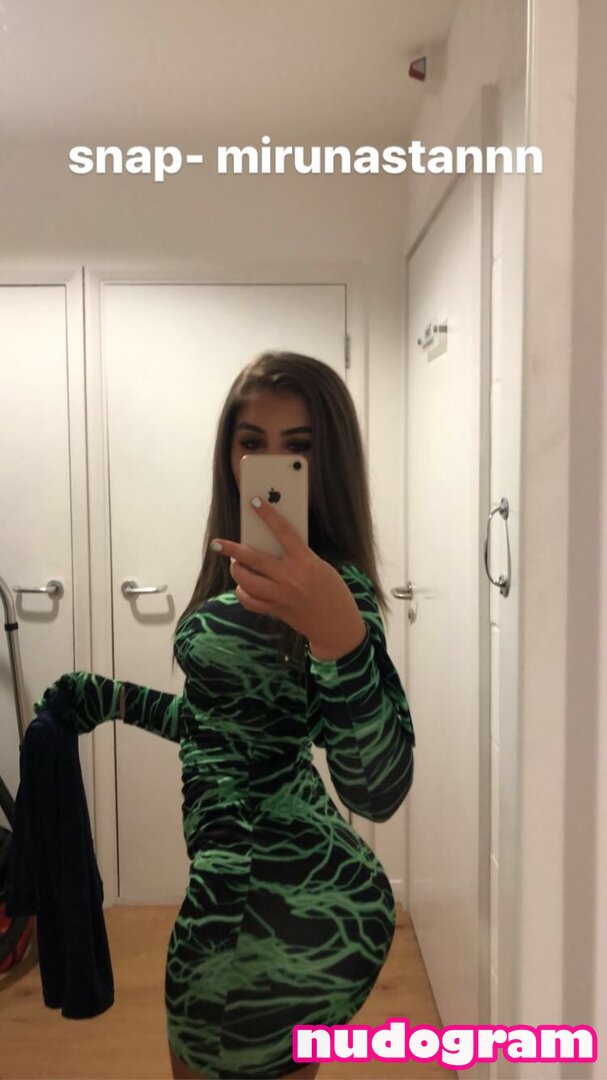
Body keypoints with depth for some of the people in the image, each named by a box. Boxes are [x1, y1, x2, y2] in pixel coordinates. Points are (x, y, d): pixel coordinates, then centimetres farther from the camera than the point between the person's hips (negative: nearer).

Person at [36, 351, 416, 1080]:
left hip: (283, 908, -8)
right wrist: (113, 699, 18)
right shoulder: (241, 575, 6)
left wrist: (339, 632, -48)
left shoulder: (332, 587, -22)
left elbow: (377, 790, -33)